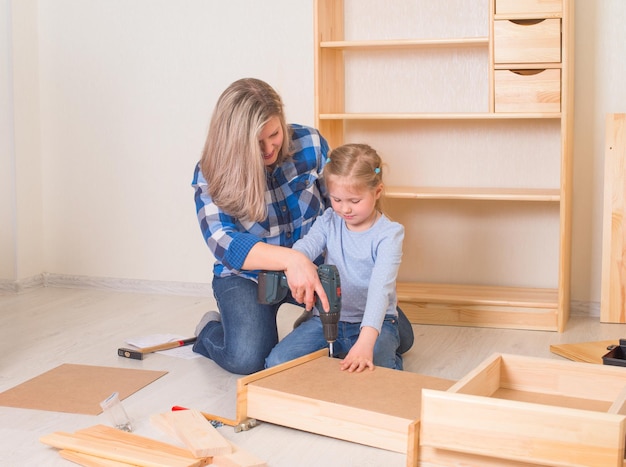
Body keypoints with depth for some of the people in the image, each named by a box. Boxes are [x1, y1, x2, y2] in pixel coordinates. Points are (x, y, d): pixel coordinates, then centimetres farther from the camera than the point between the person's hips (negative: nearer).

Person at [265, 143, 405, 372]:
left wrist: (365, 342, -41)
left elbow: (380, 287, -27)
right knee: (276, 362, -17)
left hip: (373, 323, -3)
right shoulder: (329, 222, 2)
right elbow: (304, 247, -17)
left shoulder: (389, 233, -12)